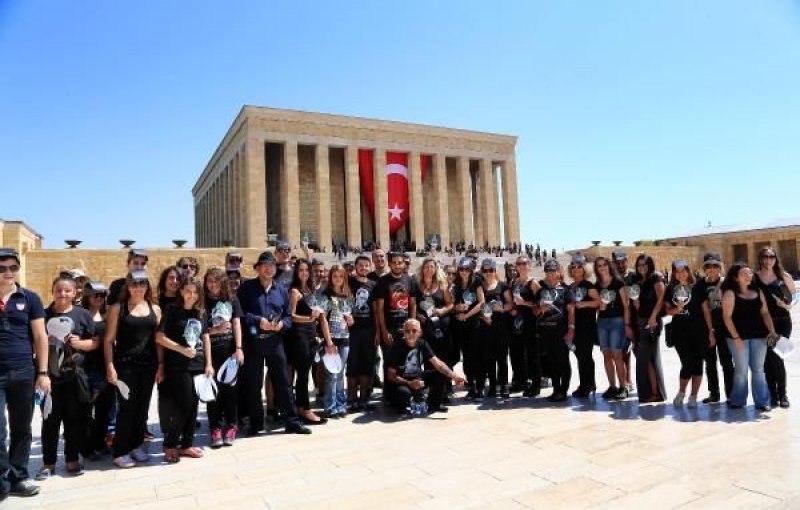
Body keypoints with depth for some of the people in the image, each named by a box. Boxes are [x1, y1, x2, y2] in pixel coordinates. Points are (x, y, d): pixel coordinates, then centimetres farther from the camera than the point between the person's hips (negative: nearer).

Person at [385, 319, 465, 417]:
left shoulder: (422, 344, -4)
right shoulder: (397, 346, -19)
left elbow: (437, 363, -11)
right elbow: (391, 376, -19)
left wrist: (453, 375, -28)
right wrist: (409, 383, -34)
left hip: (417, 378, 6)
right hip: (400, 382, -5)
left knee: (441, 374, -13)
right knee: (404, 392, -39)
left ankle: (434, 404, 8)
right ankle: (403, 408, -2)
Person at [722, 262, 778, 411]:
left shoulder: (758, 292, 9)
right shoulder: (730, 293, -6)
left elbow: (765, 313, 11)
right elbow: (727, 317, -10)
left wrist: (772, 331, -1)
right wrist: (735, 337, -14)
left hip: (759, 336, 4)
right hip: (739, 337, -4)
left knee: (758, 369, 9)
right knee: (741, 370, 3)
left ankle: (762, 401, 17)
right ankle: (738, 401, 15)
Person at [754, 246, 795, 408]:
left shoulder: (784, 276, 3)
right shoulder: (754, 277, 2)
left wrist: (787, 304, -11)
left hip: (782, 321, 0)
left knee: (778, 357, -3)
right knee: (768, 358, 3)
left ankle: (782, 394, 11)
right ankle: (772, 394, 13)